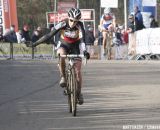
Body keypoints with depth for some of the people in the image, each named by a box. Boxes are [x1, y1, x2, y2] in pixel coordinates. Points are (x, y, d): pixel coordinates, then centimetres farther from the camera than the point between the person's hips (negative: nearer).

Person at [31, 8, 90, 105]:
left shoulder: (80, 26, -27)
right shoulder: (63, 24, -25)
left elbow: (82, 40, -38)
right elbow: (50, 35, -24)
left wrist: (85, 51, -57)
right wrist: (36, 43, -29)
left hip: (75, 47, 0)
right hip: (64, 45, 0)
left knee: (78, 71, -7)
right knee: (61, 54, -37)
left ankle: (79, 93, 12)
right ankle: (63, 77, -22)